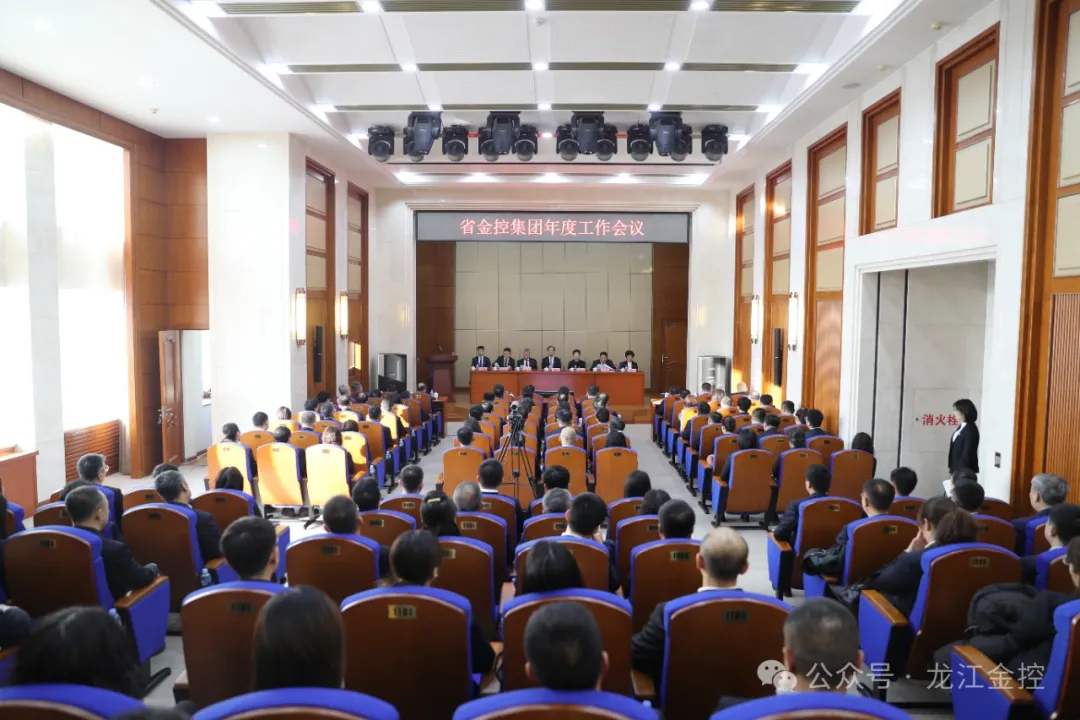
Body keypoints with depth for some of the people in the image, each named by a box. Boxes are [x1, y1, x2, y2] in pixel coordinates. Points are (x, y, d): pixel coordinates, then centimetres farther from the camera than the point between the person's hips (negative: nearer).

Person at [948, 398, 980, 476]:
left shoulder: (970, 429, -16)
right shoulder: (961, 427, 12)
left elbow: (967, 453, -18)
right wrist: (952, 468, 14)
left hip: (965, 471, -8)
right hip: (957, 468, 8)